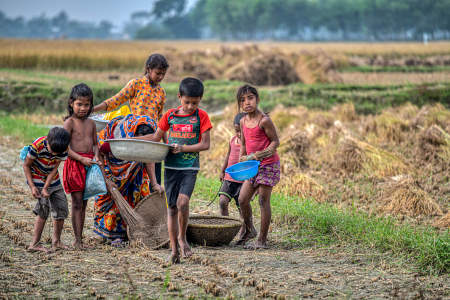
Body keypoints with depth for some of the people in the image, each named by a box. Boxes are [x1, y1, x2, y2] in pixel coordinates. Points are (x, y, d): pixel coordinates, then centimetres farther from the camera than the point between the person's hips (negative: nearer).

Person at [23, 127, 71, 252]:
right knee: (44, 209, -16)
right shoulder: (37, 146, -28)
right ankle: (34, 244, -12)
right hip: (36, 179, -5)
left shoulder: (63, 149, -16)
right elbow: (26, 165, -17)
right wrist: (32, 187, -23)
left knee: (61, 208, 3)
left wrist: (45, 188, -23)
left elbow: (54, 169, -14)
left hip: (53, 180, 5)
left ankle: (56, 241, 18)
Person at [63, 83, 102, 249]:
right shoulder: (69, 123, -8)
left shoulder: (91, 123, 12)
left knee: (84, 204, 10)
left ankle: (80, 238, 16)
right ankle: (77, 240, -3)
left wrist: (96, 157, -3)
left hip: (89, 164, 6)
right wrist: (81, 159, -21)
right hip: (74, 164, -6)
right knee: (77, 203, -6)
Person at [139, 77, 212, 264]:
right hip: (171, 166, 3)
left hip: (190, 166, -3)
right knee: (171, 207, 4)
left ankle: (182, 237, 4)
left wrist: (183, 148, -16)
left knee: (182, 202, -20)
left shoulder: (201, 116, -1)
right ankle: (174, 250, 11)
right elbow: (156, 137, 18)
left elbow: (205, 144, -4)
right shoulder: (170, 115, 7)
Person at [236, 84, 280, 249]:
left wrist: (260, 155, -23)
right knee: (242, 199, 5)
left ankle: (262, 240, 2)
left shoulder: (264, 120, -15)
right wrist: (241, 162, 12)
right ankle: (248, 230, 27)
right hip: (253, 166, 7)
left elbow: (275, 141, -13)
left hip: (268, 164, -7)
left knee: (263, 201, -4)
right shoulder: (243, 121, 7)